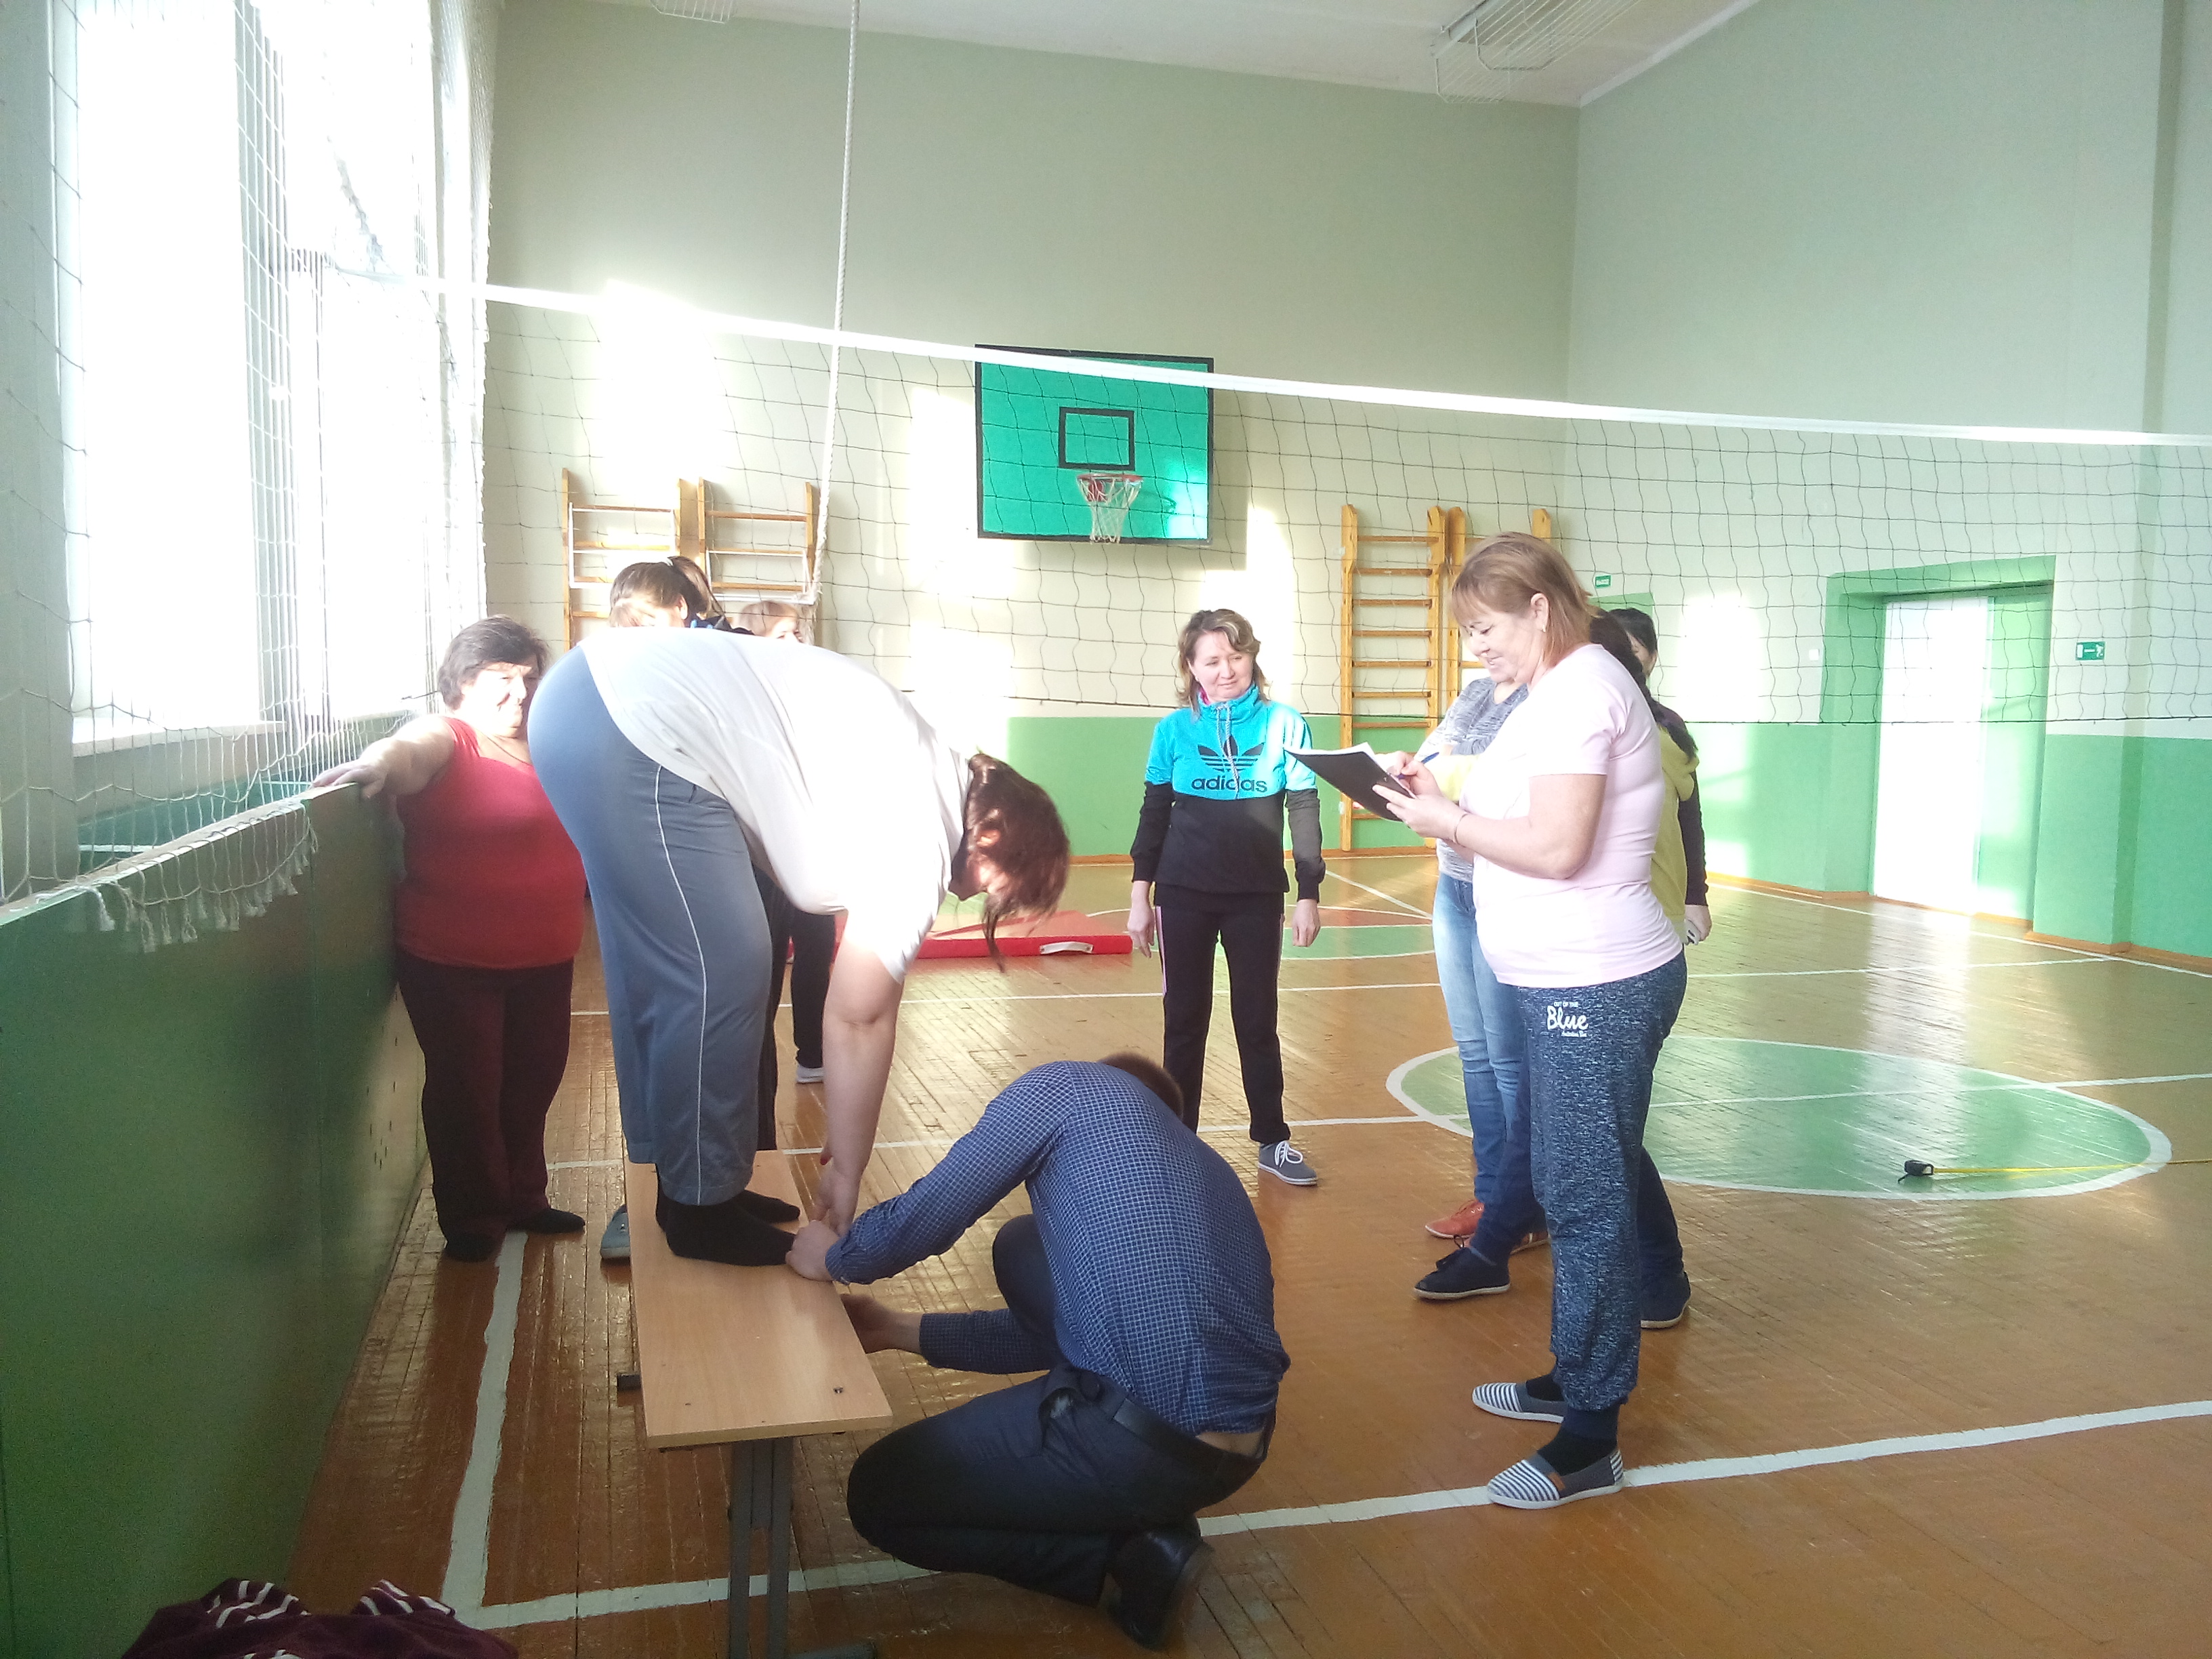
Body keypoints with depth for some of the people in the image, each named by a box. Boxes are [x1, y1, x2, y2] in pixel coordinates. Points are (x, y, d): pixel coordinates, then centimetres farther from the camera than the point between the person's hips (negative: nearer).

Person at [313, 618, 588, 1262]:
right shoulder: (444, 739, -8)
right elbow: (406, 749, -31)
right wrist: (379, 762, -51)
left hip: (543, 956, 6)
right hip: (453, 959, -6)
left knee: (532, 1082, 16)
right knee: (465, 1087, 3)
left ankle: (522, 1199, 32)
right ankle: (471, 1218, 18)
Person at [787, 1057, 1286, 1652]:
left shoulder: (1072, 1086, 2)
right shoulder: (1204, 1163, 24)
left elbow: (923, 1218, -1)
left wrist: (837, 1257, 20)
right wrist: (899, 1329, 29)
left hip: (1148, 1443, -8)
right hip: (1242, 1453, 8)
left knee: (878, 1496, 14)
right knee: (1021, 1249, 26)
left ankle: (1127, 1552, 5)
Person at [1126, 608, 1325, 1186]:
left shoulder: (1284, 724, -4)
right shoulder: (1174, 729, -3)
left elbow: (1304, 811, 0)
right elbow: (1154, 814, 4)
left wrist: (1309, 894, -2)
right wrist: (1140, 895, 2)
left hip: (1258, 897, 0)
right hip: (1184, 896, 0)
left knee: (1257, 1020, 8)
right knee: (1184, 1019, 8)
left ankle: (1273, 1142, 19)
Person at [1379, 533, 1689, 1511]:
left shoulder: (1580, 689, -16)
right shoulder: (1565, 690, 16)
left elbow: (1556, 846, -24)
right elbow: (1528, 819, 14)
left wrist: (1446, 819, -13)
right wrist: (1449, 797, 3)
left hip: (1597, 990, -11)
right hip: (1571, 986, 11)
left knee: (1587, 1200, -5)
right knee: (1585, 1178, 18)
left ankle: (1591, 1440, 5)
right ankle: (1574, 1380, 32)